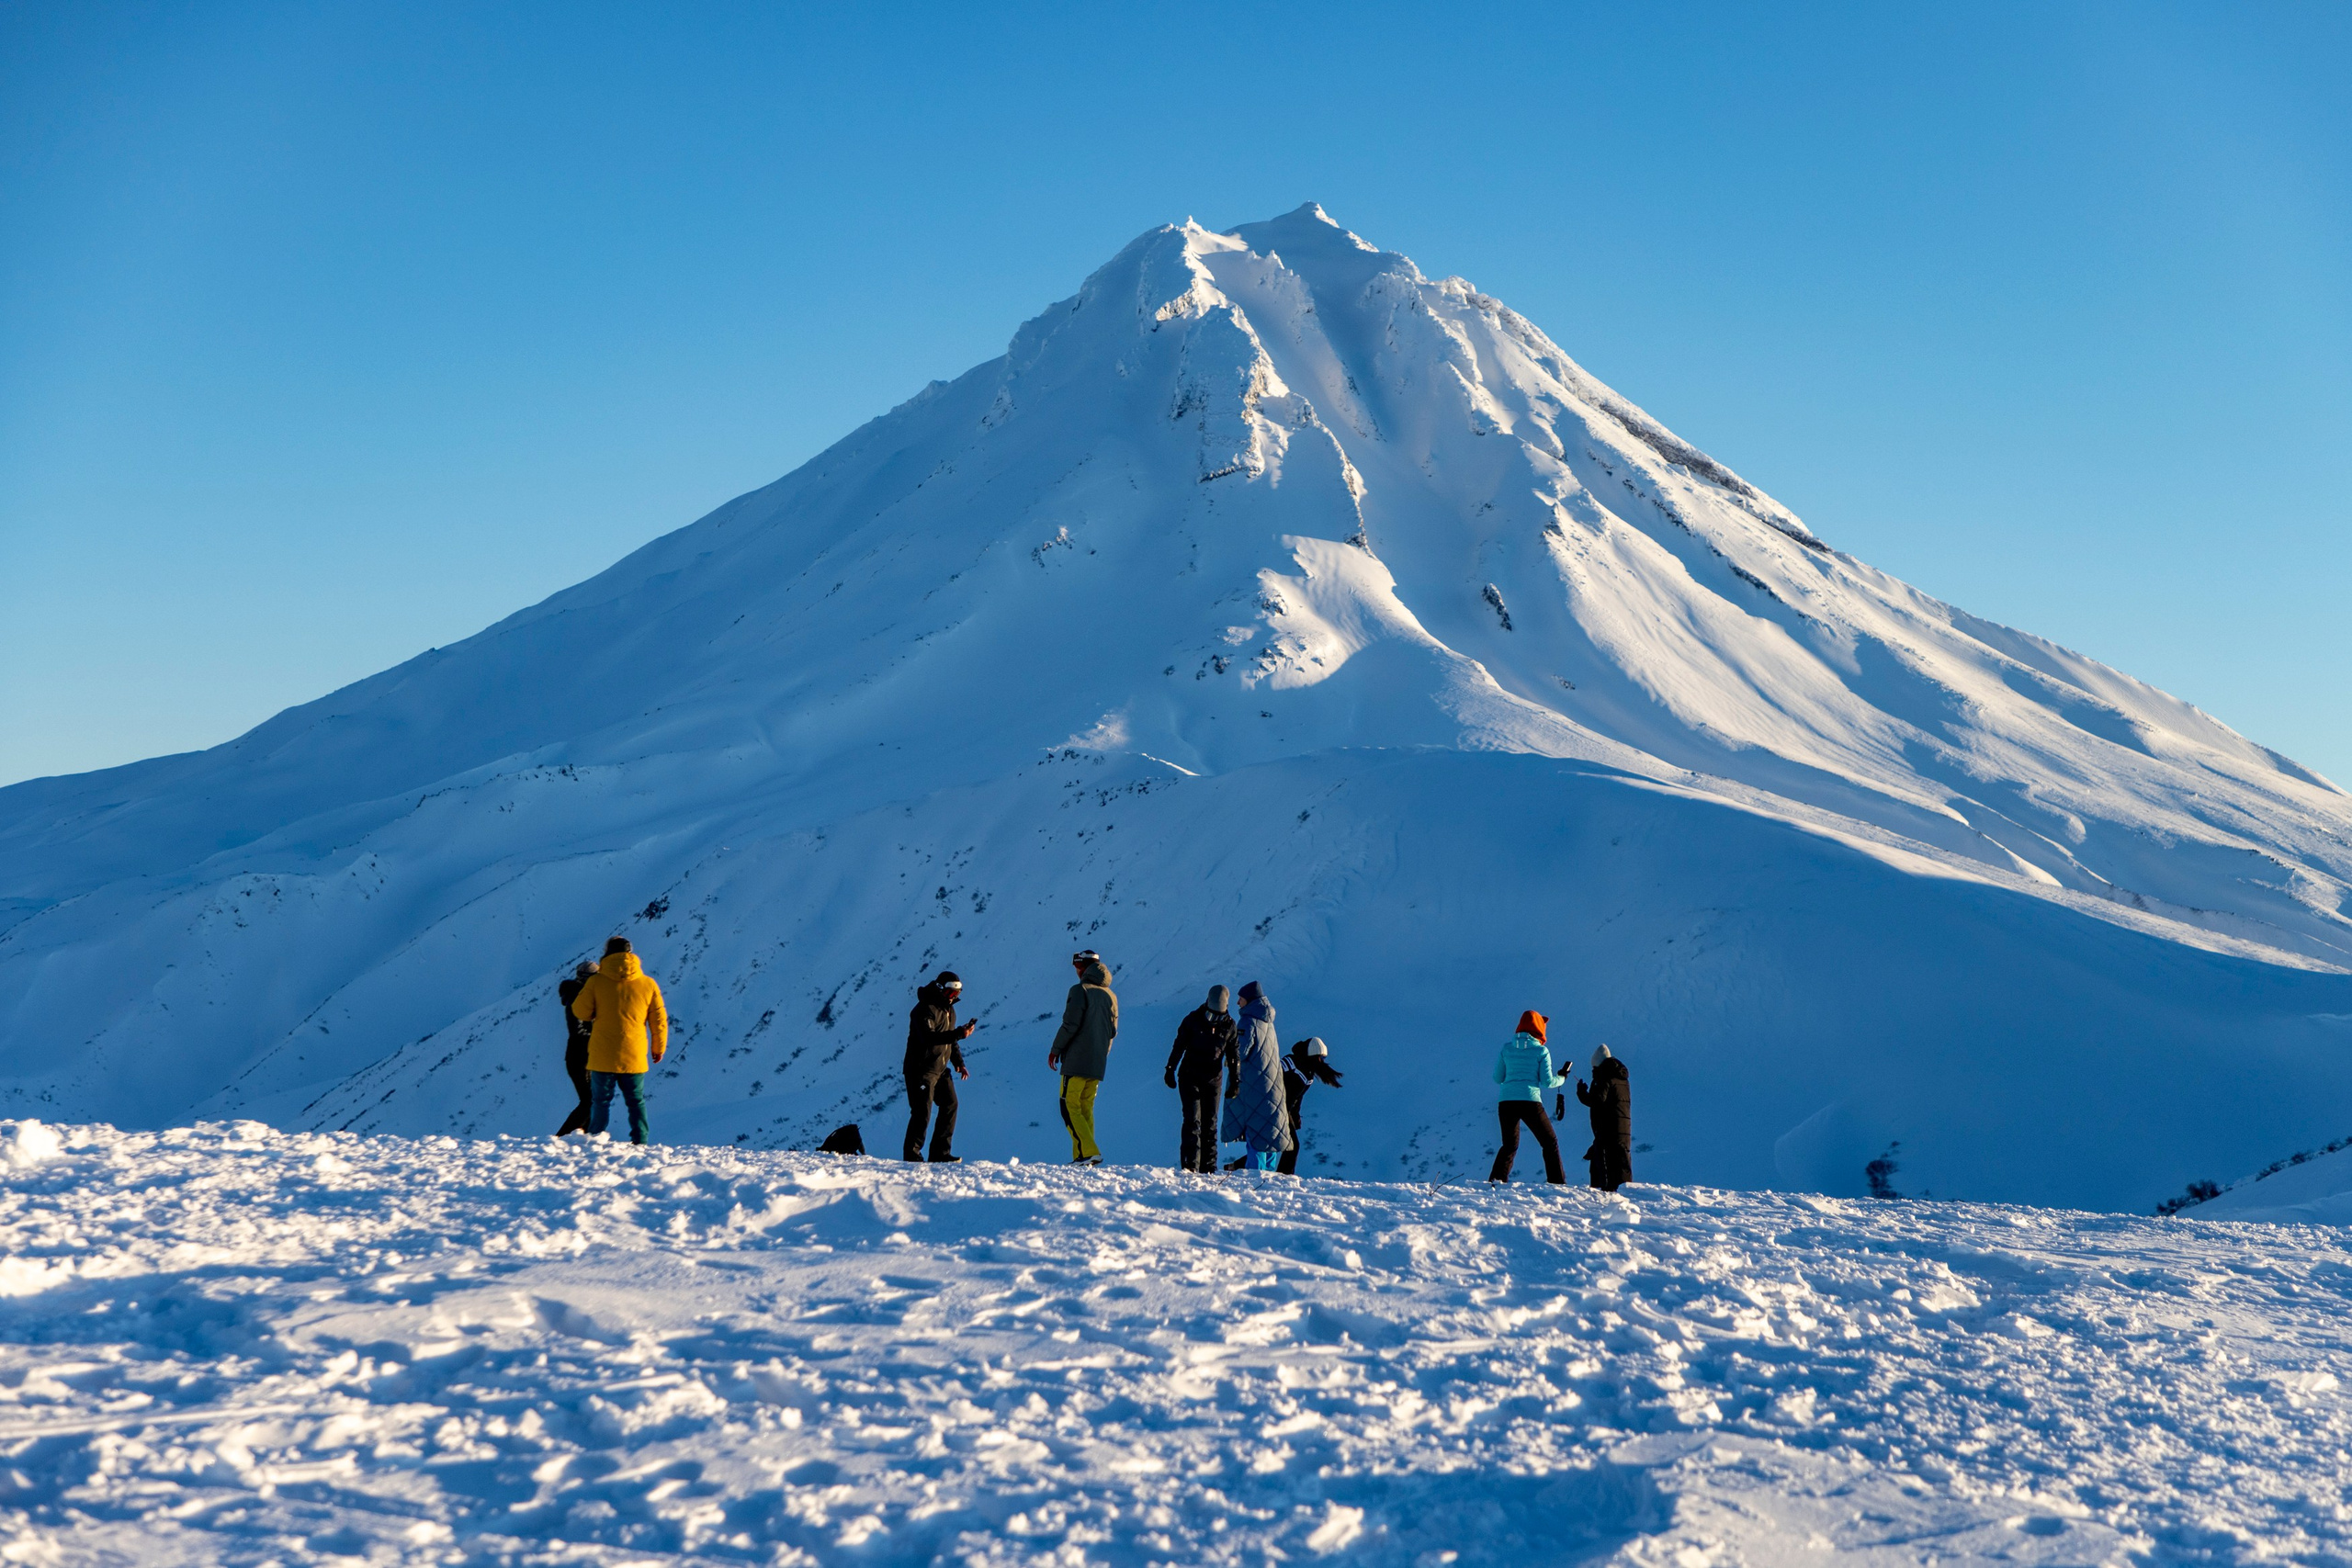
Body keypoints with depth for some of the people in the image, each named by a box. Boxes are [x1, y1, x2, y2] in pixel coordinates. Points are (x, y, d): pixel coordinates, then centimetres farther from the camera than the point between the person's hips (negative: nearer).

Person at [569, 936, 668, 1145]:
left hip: (603, 1056, -2)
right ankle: (641, 1142, 6)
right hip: (633, 1057, 2)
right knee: (636, 1102, 13)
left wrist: (585, 988, 18)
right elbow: (659, 1020, 5)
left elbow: (580, 1012, 0)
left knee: (601, 1101, 6)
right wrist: (658, 1048, 19)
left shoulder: (596, 981, -6)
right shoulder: (648, 984, 0)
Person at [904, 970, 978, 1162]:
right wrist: (959, 1034, -35)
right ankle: (911, 1154, -2)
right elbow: (929, 1037, -30)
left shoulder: (949, 1009, 14)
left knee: (950, 1106, 7)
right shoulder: (925, 1009, -17)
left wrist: (959, 1063, 14)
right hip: (922, 1069, -9)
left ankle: (940, 1153, 12)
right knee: (922, 1111, -10)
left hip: (941, 1069, 9)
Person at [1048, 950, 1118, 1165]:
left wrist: (1055, 1049, -5)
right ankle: (1082, 1156, 6)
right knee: (1086, 1108, 12)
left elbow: (1070, 1024, -15)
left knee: (1070, 1106, -5)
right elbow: (1113, 1031, 15)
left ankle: (1089, 1151, -17)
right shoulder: (1110, 995, 13)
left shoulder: (1080, 991, -9)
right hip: (1097, 1063, 7)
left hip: (1076, 1059, -7)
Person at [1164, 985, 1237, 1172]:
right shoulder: (1193, 1020, -3)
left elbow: (1233, 1054, 9)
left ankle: (1208, 1167, 5)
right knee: (1193, 1122, -10)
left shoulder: (1229, 1025, 2)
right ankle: (1190, 1165, -13)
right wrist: (1170, 1070, -2)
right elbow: (1179, 1046, 1)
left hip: (1213, 1080, 2)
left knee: (1210, 1124, 3)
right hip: (1190, 1077, -2)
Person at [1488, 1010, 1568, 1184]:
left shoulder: (1506, 1047, 10)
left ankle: (1496, 1179, 1)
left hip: (1506, 1102, 3)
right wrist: (1562, 1078, 20)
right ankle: (1557, 1182, 3)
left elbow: (1497, 1078, 14)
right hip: (1530, 1101, -3)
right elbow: (1547, 1082, 0)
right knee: (1550, 1143, 10)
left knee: (1509, 1145, 17)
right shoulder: (1541, 1050, 1)